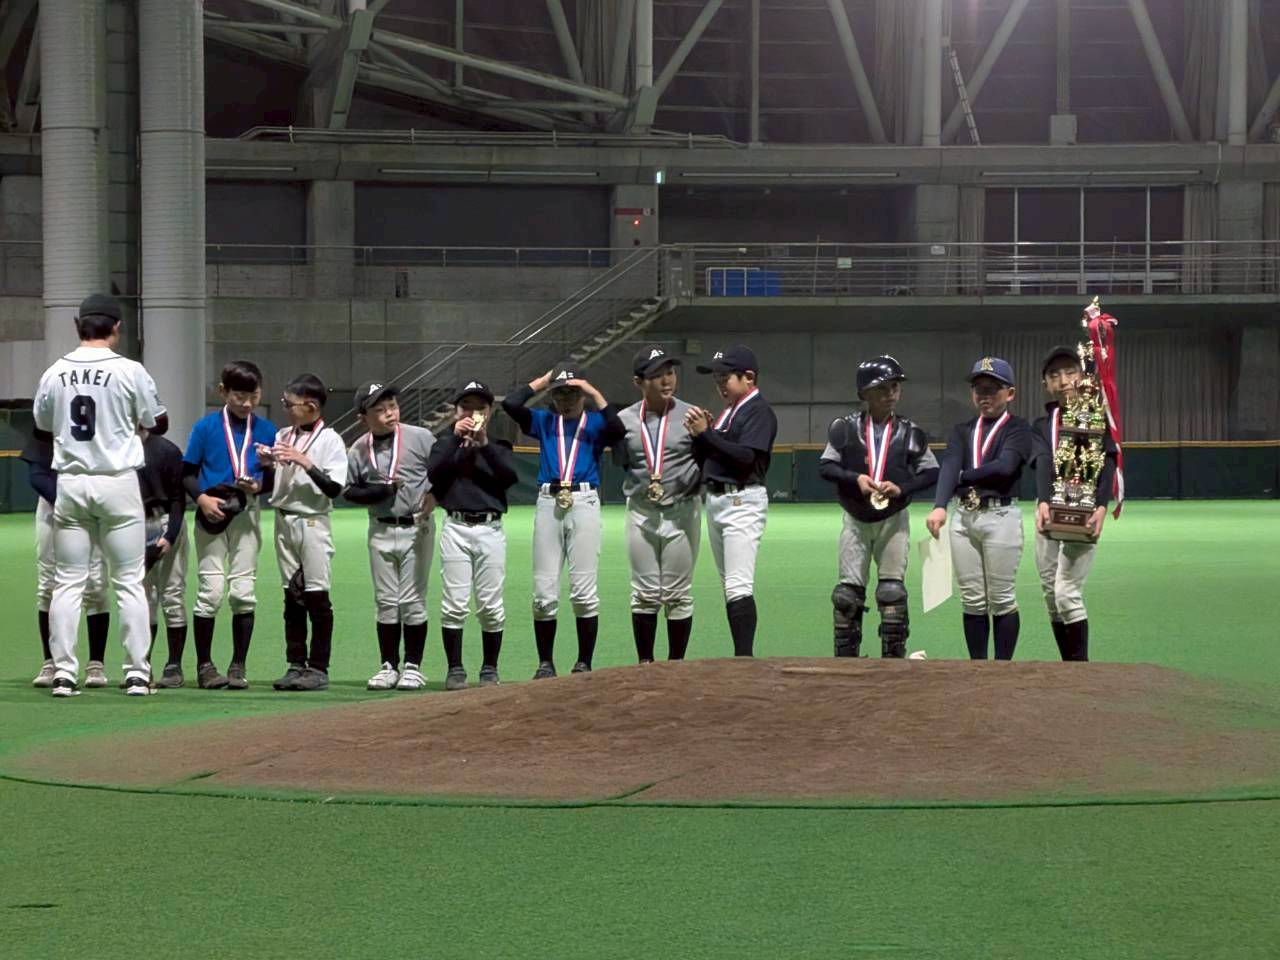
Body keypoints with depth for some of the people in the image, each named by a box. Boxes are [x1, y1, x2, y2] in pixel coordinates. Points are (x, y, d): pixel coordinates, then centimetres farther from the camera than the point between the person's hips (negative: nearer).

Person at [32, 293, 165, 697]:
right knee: (129, 581, 4)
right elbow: (153, 422, 4)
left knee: (67, 582, 7)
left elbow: (42, 424, 15)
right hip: (117, 481, -2)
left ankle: (63, 672, 3)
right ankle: (137, 673, 3)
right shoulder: (129, 371, -8)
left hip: (70, 484, 3)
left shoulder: (54, 373, 1)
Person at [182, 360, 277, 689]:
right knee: (210, 591, -4)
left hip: (247, 514, 2)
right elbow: (187, 472, 1)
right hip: (211, 514, -2)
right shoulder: (206, 427, 0)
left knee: (243, 591, 1)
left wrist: (259, 484, -11)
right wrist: (203, 498, -15)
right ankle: (204, 666, 4)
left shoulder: (266, 430, 6)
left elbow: (275, 477, 10)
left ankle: (238, 667, 7)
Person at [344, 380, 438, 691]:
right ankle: (389, 666, 15)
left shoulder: (420, 438, -7)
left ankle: (413, 666, 8)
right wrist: (382, 490, -12)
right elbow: (350, 491, 4)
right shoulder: (357, 451, 0)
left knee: (412, 601, 0)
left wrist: (433, 495, -16)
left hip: (416, 528, -3)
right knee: (385, 601, 7)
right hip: (381, 530, 3)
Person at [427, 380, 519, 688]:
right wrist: (456, 438, -11)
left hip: (490, 530, 0)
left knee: (491, 605, 0)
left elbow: (510, 476, -6)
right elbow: (433, 473, -7)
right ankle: (455, 669, 1)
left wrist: (484, 443, -12)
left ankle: (489, 670, 9)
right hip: (456, 528, 0)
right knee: (454, 604, -5)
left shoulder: (499, 447, 14)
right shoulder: (446, 444, 13)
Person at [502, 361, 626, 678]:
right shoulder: (544, 421, 16)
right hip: (548, 503, 2)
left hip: (584, 503, -2)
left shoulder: (595, 423, 11)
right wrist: (541, 381, 11)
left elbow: (618, 429, -12)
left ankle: (584, 664, 3)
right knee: (544, 592, 0)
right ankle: (545, 664, 6)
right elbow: (510, 403, 2)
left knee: (584, 591, -3)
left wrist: (595, 394, -7)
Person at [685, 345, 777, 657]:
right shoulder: (726, 412, 18)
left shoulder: (759, 411, -8)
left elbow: (745, 457, -21)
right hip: (715, 499, 10)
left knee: (739, 585, -16)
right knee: (728, 586, 10)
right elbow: (704, 459, 18)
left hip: (742, 500, -10)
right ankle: (741, 658, 13)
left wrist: (706, 433, -19)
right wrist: (698, 434, 0)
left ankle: (745, 659, -20)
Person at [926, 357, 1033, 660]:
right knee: (972, 599, 7)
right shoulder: (962, 431, 14)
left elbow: (1005, 466, -17)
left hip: (1000, 515, -5)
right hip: (963, 518, 5)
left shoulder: (1017, 429, 1)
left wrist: (962, 476, -5)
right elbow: (949, 466, -4)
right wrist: (939, 506, -22)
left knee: (1001, 598, -2)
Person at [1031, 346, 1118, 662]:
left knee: (1067, 591, -14)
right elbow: (1043, 462, -8)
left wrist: (1101, 507, -25)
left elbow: (1108, 463, -9)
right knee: (1050, 592, 5)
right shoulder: (1041, 425, 11)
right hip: (1050, 509, 5)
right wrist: (1044, 503, -27)